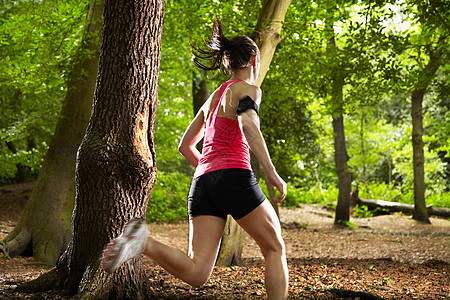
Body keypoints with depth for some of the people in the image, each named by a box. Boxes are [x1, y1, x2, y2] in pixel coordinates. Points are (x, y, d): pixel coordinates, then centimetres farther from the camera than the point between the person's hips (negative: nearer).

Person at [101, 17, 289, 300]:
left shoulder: (213, 98, 26)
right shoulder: (248, 89, 4)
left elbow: (185, 146, 30)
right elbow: (248, 124, -18)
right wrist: (272, 173, -19)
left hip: (202, 182, 6)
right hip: (235, 178, -6)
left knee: (196, 273, -5)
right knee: (275, 249, 13)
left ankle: (143, 242, -27)